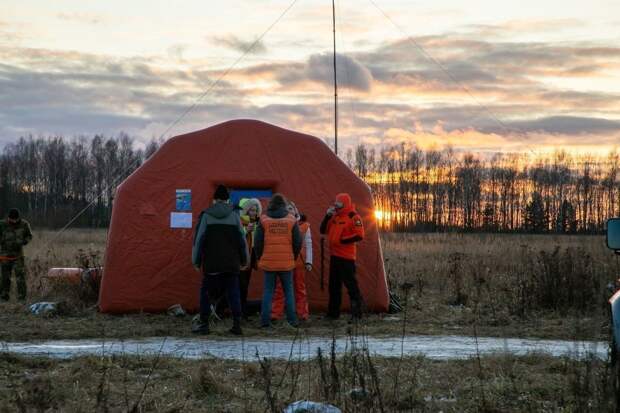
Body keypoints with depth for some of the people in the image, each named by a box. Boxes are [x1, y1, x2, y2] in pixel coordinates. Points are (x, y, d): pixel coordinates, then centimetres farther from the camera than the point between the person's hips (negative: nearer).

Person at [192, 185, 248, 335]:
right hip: (232, 263, 1)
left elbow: (198, 239, -2)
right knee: (233, 293, 5)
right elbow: (242, 239, 6)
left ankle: (204, 323, 8)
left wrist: (196, 261, 4)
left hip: (211, 264, -1)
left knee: (206, 292, 9)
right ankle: (237, 324, 0)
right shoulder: (234, 216, 4)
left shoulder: (206, 216, 0)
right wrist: (244, 260, 15)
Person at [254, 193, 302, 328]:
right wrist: (293, 257, 17)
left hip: (268, 262, 0)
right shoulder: (291, 220, 2)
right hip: (287, 263, 0)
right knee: (288, 291, 9)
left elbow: (257, 242, 1)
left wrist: (260, 258, 14)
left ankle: (265, 320, 1)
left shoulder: (264, 220, 1)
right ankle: (292, 320, 8)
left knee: (268, 291, 5)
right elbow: (298, 242, 3)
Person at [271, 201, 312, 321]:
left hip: (299, 261, 0)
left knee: (300, 288, 7)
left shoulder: (304, 225, 4)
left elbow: (308, 244, 5)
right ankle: (276, 313, 4)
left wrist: (308, 261, 1)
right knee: (280, 288, 0)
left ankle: (302, 313, 13)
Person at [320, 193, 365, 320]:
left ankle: (356, 312, -3)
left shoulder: (353, 217, -9)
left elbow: (359, 236, -16)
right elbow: (323, 230, 16)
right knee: (334, 285, 12)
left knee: (350, 283, -8)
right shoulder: (335, 217, 14)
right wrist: (327, 216, 3)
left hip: (346, 257, -8)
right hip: (334, 256, 8)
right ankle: (333, 313, 20)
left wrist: (342, 240, -15)